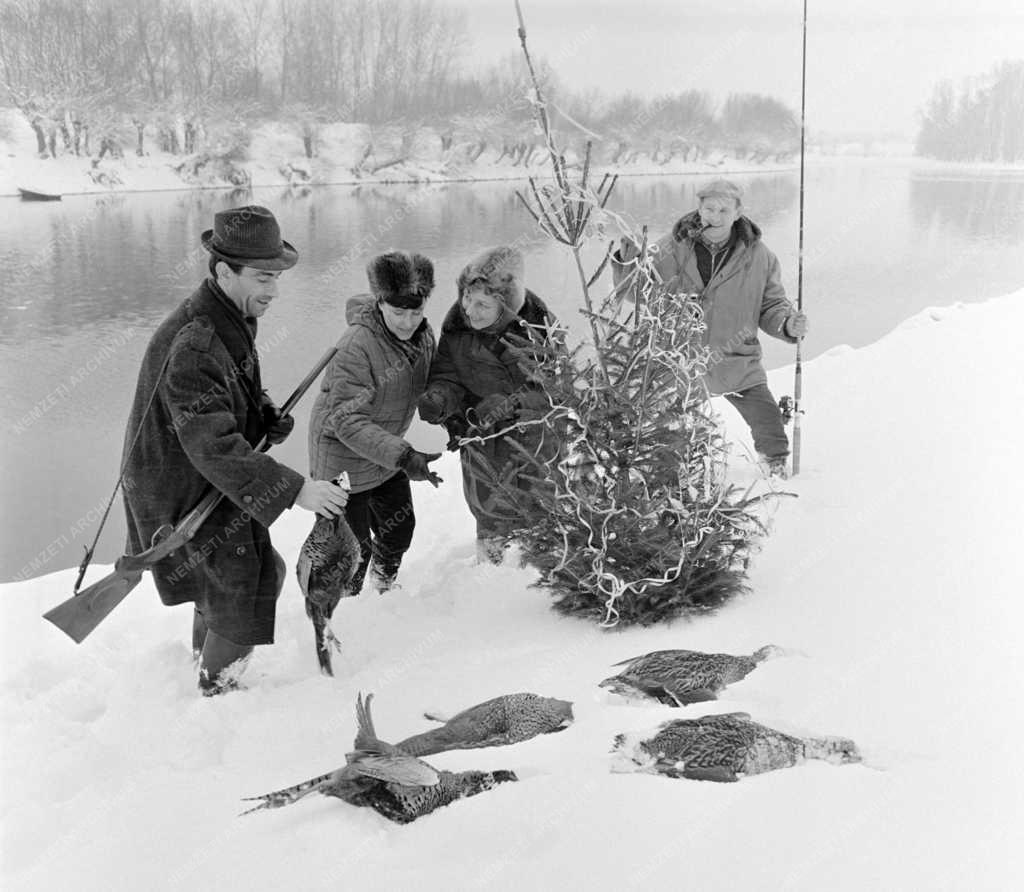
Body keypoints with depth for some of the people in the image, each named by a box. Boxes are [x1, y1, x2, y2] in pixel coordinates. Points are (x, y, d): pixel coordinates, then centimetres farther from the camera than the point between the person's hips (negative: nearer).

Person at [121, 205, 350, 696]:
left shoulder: (232, 318, -1)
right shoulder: (193, 346, -33)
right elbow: (215, 447, -36)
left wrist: (268, 417, -4)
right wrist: (293, 489, -37)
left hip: (212, 477, 10)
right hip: (186, 491, -10)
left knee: (227, 578, 27)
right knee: (248, 588, 0)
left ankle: (204, 651, 52)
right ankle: (217, 686, 22)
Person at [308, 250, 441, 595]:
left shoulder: (423, 334, -8)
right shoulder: (356, 346, -32)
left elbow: (431, 385, 10)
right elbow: (347, 421, -34)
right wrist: (402, 456, -41)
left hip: (390, 455, 7)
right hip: (344, 460, -7)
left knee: (399, 529, 22)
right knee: (353, 549, 2)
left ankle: (383, 586, 51)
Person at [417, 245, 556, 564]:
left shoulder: (538, 324, -22)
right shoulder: (457, 324, -15)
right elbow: (448, 376, -7)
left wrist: (509, 404, -35)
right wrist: (439, 398, -29)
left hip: (537, 439, -1)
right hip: (484, 439, 1)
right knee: (492, 517, 18)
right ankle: (489, 556, 46)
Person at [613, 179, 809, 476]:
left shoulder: (757, 256, -5)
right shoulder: (674, 247, -6)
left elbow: (771, 304, 4)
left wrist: (787, 323, -16)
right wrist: (628, 264, -14)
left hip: (737, 362, 0)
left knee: (768, 423, 1)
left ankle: (775, 463, 32)